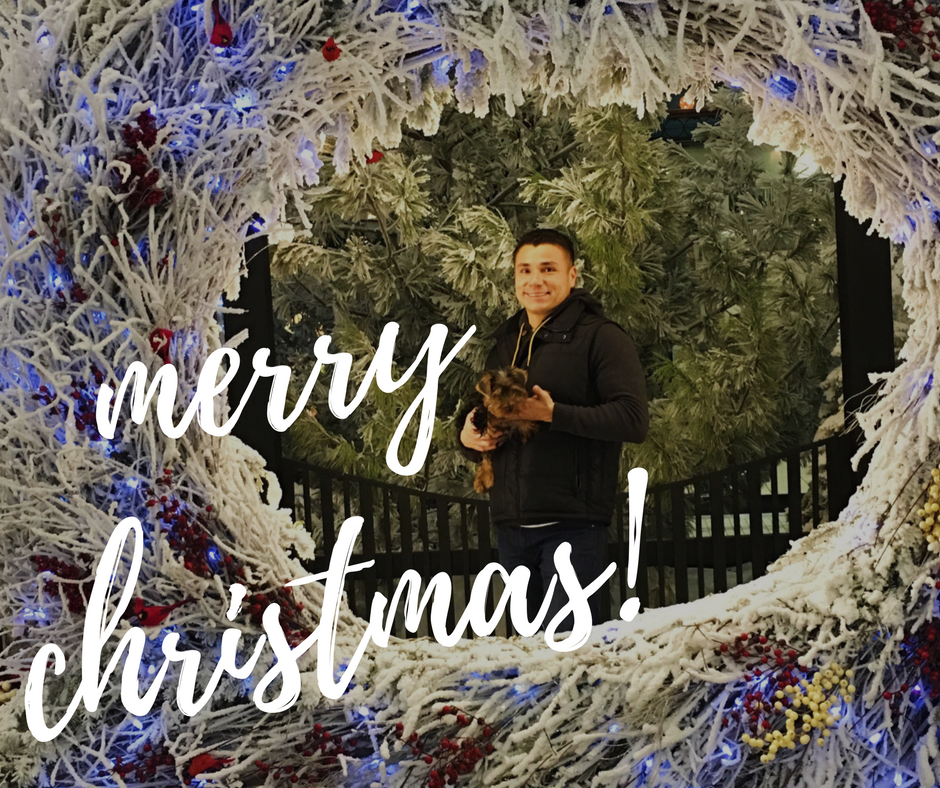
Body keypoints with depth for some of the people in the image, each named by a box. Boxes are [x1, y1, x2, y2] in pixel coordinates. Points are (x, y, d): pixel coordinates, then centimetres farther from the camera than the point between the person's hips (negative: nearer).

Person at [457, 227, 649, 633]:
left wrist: (553, 413, -21)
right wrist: (468, 433, 4)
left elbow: (634, 420, -13)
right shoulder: (505, 344, 20)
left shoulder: (601, 337, -2)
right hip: (512, 525, 7)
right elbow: (478, 413, 28)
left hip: (572, 525, -7)